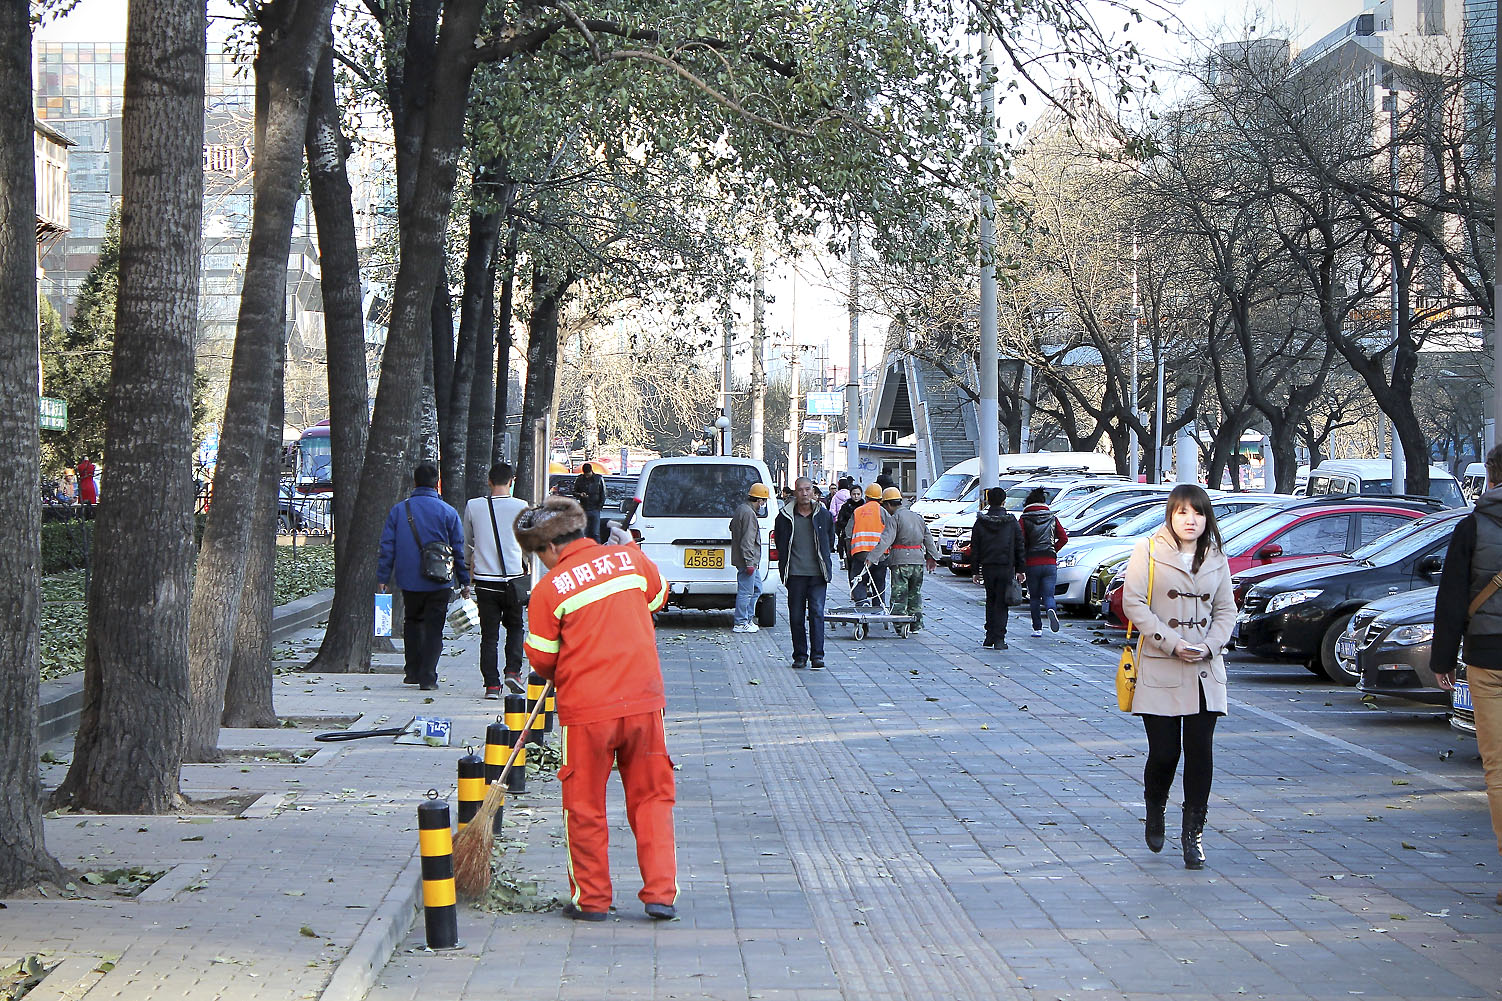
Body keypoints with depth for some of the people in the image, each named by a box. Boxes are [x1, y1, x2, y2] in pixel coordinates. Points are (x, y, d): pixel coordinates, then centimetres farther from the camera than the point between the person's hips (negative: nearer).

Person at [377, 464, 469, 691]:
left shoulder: (399, 510, 1)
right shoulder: (447, 512, -3)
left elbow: (387, 547, 2)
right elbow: (459, 550, 0)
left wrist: (383, 578, 7)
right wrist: (464, 581, 7)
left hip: (409, 581, 2)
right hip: (439, 583, -2)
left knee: (412, 623, 20)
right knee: (433, 629, 3)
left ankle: (413, 672, 20)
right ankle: (428, 678, -2)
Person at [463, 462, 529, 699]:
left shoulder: (473, 506, 1)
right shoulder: (520, 507, -4)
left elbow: (467, 542, 15)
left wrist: (470, 565, 33)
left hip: (484, 579, 1)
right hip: (513, 577, -1)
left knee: (489, 634, 6)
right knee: (515, 627, 16)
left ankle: (491, 684, 3)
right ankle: (513, 671, 0)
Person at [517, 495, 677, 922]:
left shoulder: (549, 587, -9)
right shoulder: (630, 558, 2)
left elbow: (541, 658, -3)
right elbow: (659, 596, 22)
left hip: (586, 710, -3)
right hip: (644, 701, 3)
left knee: (585, 806, 10)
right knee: (651, 798, 12)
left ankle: (591, 899, 16)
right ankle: (660, 893, 8)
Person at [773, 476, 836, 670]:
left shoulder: (824, 515, 6)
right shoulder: (785, 517, 3)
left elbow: (830, 540, 18)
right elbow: (779, 542, 15)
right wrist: (785, 565, 11)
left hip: (818, 574, -1)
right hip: (795, 574, 1)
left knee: (817, 612, -8)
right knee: (796, 616, 4)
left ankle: (817, 655, -7)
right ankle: (800, 655, 14)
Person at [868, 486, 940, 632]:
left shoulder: (896, 518, -7)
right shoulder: (917, 516, 14)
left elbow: (885, 540, -17)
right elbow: (928, 538, 18)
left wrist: (872, 557, -19)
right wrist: (932, 556, 25)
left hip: (900, 561, -6)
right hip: (918, 560, 6)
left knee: (899, 595, 0)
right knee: (915, 593, 15)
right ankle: (916, 624, 16)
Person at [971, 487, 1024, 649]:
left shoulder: (980, 522, 1)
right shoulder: (1011, 521, -2)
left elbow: (974, 548, 3)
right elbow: (1019, 546, 0)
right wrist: (1019, 569, 5)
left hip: (987, 568, 2)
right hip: (1006, 567, -2)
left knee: (990, 601, 15)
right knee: (1001, 603, 1)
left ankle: (990, 638, 14)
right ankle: (999, 639, -5)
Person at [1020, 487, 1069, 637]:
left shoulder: (1025, 519, -2)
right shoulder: (1052, 518, 8)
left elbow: (1021, 541, -9)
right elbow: (1064, 538, 4)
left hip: (1032, 563, -2)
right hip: (1050, 563, 2)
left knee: (1034, 597, 10)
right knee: (1048, 595, 2)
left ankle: (1037, 628, 8)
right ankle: (1051, 609, -31)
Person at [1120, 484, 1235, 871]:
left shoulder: (1216, 559, 11)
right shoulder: (1149, 550, -1)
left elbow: (1226, 608, 13)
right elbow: (1133, 602, -6)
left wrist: (1210, 644, -6)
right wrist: (1171, 643, -14)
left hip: (1205, 670, 3)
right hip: (1160, 670, -3)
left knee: (1200, 752, -3)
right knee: (1164, 752, -4)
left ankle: (1193, 832, 8)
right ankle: (1155, 809, 28)